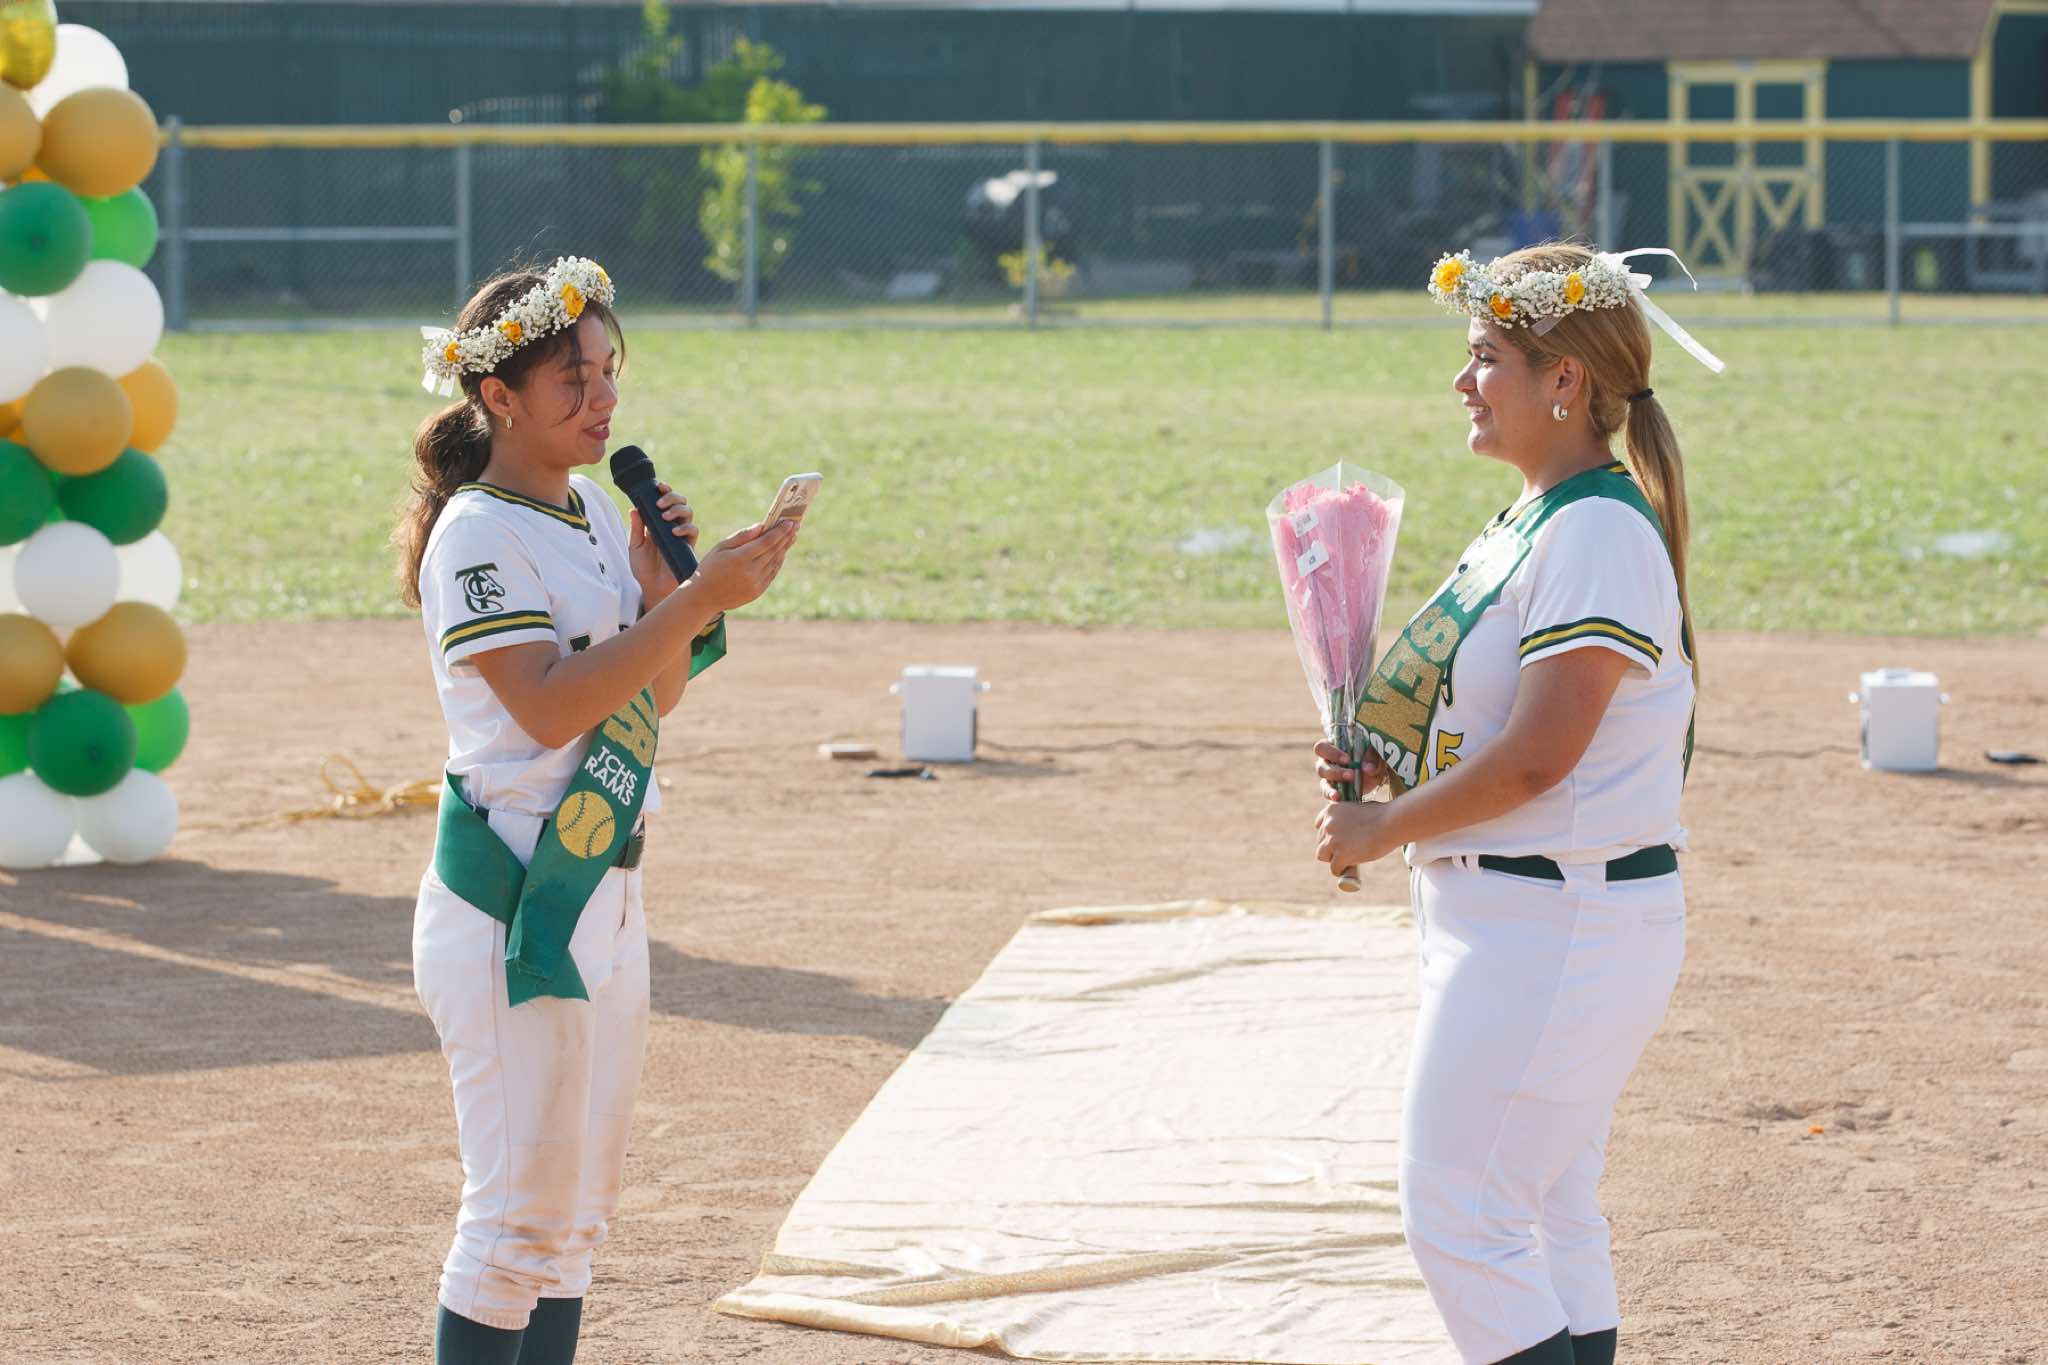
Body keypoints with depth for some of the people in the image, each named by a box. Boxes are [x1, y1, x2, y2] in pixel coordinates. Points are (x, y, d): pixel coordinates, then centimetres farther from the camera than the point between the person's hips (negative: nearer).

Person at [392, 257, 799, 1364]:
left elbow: (655, 693, 16)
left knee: (575, 1211, 12)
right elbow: (551, 704, -23)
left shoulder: (594, 512, 13)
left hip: (605, 889, 9)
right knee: (520, 1209, -7)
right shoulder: (479, 534, -13)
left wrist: (660, 581, -1)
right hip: (512, 904, -9)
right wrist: (697, 597, -25)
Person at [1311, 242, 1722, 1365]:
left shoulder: (1601, 533, -18)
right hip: (1508, 918, 11)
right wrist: (1389, 764, 4)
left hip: (1559, 924, -11)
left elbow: (1538, 757, -23)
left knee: (1458, 1219, -10)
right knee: (1548, 1224, 14)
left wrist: (1383, 827, -13)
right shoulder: (1531, 521, 13)